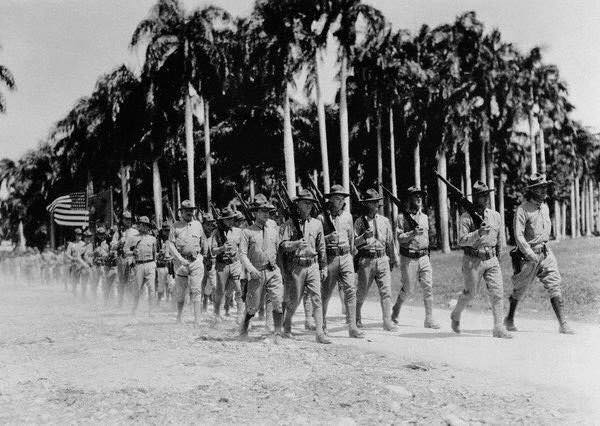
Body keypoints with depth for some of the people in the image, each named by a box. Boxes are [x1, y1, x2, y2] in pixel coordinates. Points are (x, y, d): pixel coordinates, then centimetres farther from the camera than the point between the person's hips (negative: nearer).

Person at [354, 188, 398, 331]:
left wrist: (393, 259, 21)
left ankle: (387, 321, -3)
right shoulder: (360, 221, 0)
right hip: (366, 260, -3)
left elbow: (390, 241, 18)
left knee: (386, 290, -6)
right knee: (362, 292, 5)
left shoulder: (384, 221, 11)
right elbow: (353, 242, -4)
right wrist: (364, 237, -22)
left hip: (383, 259, 3)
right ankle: (356, 317, 28)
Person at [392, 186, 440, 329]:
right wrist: (413, 233, -25)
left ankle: (429, 319, -2)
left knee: (428, 287, -4)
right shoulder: (402, 217, -4)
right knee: (408, 289, 3)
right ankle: (396, 309, 28)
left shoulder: (425, 217, 13)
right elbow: (400, 238, -11)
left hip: (424, 257, 5)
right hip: (408, 259, -4)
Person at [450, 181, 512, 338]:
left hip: (491, 260, 4)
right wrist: (478, 233, -29)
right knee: (470, 293, 6)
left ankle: (498, 328, -3)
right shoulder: (467, 217, -8)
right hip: (473, 261, -4)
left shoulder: (495, 216, 8)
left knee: (497, 292, -6)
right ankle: (455, 315, 33)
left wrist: (497, 255, 25)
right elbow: (461, 241, -16)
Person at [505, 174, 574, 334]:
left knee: (555, 286, -5)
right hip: (528, 256, -5)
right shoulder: (522, 209, -14)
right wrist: (531, 255, -26)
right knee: (520, 289, 9)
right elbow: (518, 236, -20)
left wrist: (542, 239, 10)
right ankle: (509, 319, 29)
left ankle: (563, 324, -6)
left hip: (545, 252, 6)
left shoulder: (545, 207, 9)